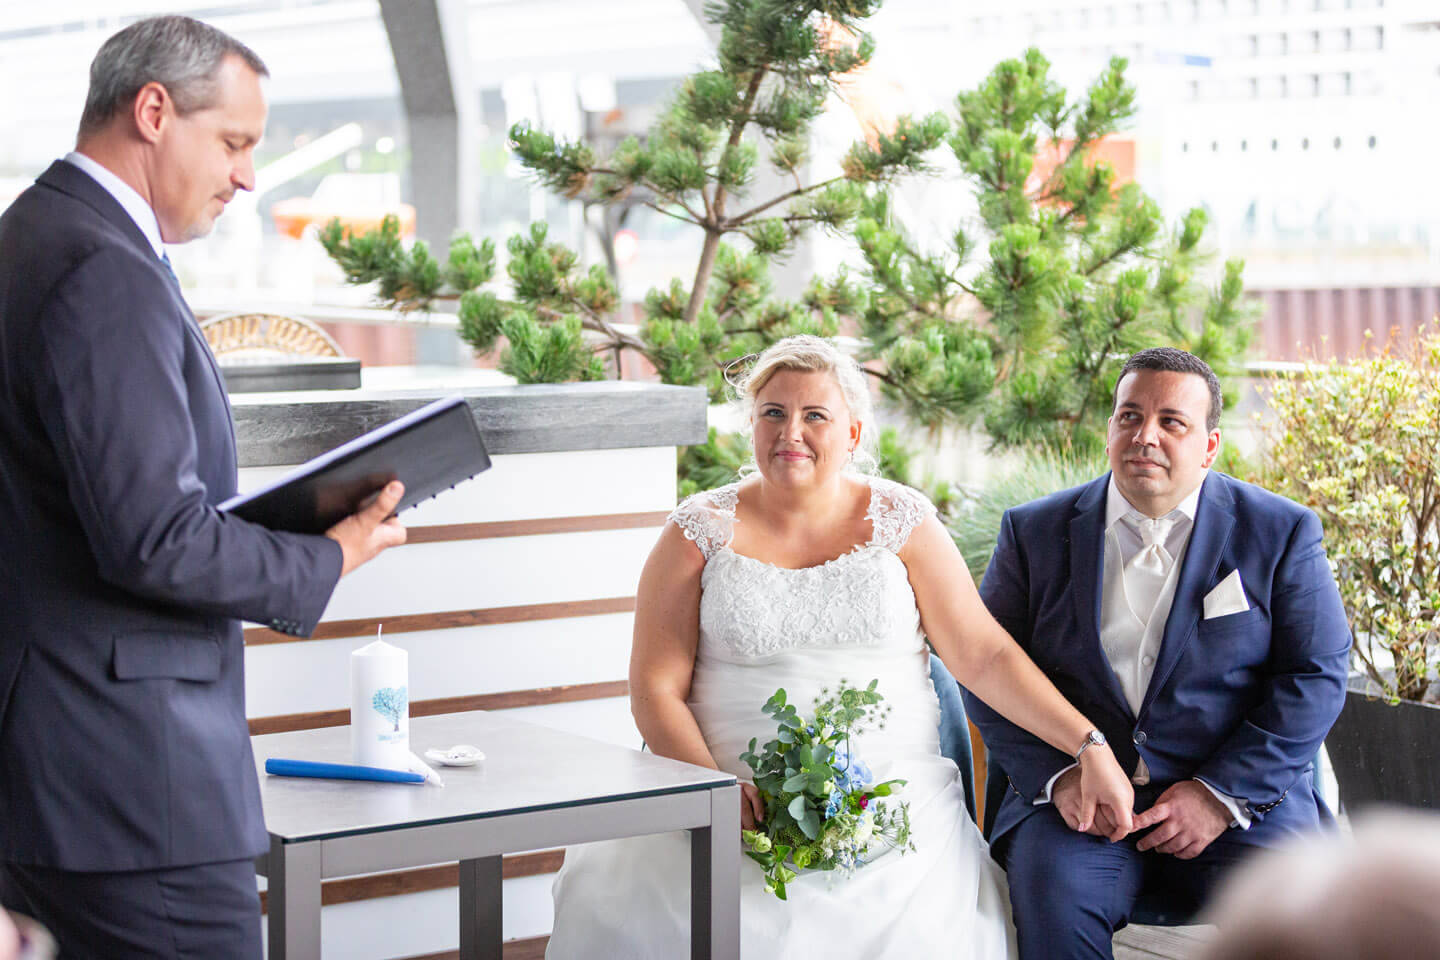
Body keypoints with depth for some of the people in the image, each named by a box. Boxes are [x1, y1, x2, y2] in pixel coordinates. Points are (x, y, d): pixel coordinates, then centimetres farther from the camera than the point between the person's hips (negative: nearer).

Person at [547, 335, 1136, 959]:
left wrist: (1090, 747, -6)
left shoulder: (901, 521, 8)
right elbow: (656, 687, 4)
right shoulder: (702, 531, 6)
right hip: (743, 806, 0)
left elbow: (985, 656, 5)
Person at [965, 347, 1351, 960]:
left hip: (1241, 800, 0)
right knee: (1055, 899, -31)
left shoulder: (1280, 533, 5)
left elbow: (1315, 678, 0)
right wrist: (1058, 777, -10)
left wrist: (1222, 794, -11)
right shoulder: (1035, 533, 9)